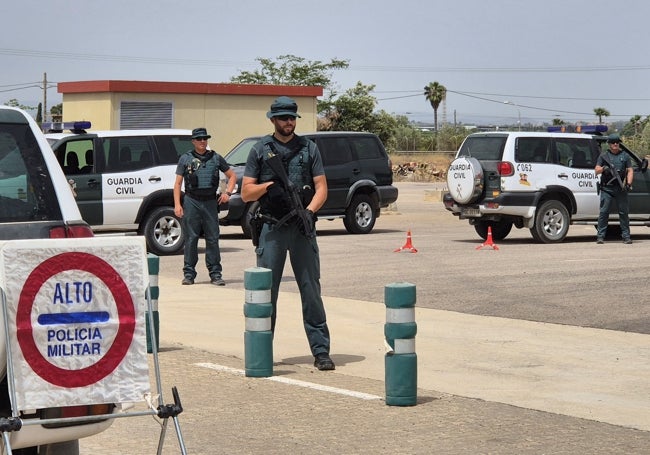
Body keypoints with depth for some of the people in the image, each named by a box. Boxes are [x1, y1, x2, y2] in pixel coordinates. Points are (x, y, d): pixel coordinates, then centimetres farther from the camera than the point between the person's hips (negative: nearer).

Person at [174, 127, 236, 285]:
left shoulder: (216, 158, 11)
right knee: (191, 239, 0)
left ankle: (215, 273, 6)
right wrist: (177, 204, -5)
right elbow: (178, 183, 5)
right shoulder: (185, 159, 7)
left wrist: (228, 192, 3)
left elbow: (232, 176, 19)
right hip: (191, 202, -1)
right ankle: (189, 273, 6)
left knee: (213, 238, 1)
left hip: (210, 202, 1)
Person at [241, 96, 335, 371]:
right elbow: (246, 193, 6)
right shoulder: (260, 150, 8)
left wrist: (309, 211, -12)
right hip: (271, 228, 0)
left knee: (311, 290, -1)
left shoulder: (309, 149, 11)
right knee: (266, 290, 1)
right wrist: (268, 185, -12)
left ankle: (321, 351, 1)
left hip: (302, 227, 1)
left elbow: (321, 188, 6)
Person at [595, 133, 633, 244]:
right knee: (603, 212, -5)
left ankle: (626, 236, 5)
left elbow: (630, 171, 9)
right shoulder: (603, 156, 11)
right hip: (606, 188, -1)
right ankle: (600, 236, -2)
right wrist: (603, 168, -14)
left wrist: (628, 183, -6)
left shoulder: (625, 156, 14)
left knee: (624, 212, 0)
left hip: (621, 189, 1)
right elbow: (597, 171, 8)